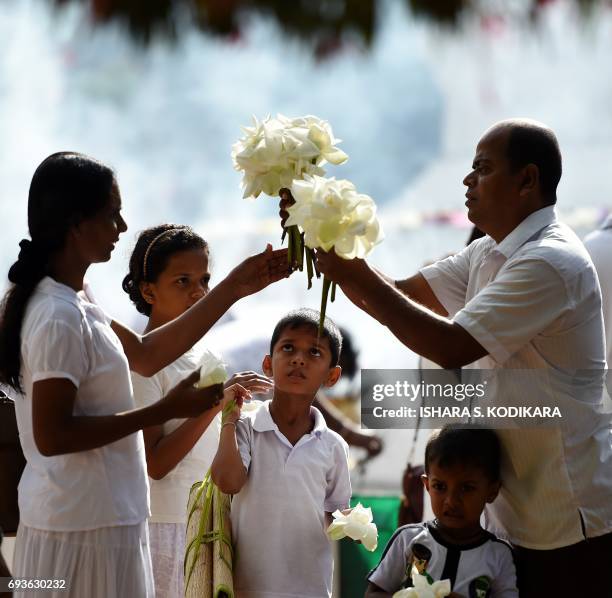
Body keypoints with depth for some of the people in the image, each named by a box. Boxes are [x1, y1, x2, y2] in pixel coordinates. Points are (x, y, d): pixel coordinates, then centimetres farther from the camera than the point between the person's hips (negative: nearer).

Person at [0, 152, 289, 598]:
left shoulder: (66, 301, 9)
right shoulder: (61, 317, -22)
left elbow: (145, 354, 15)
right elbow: (52, 435, -23)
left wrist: (235, 289, 13)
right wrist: (166, 411, -21)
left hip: (95, 515, 10)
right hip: (85, 527, -10)